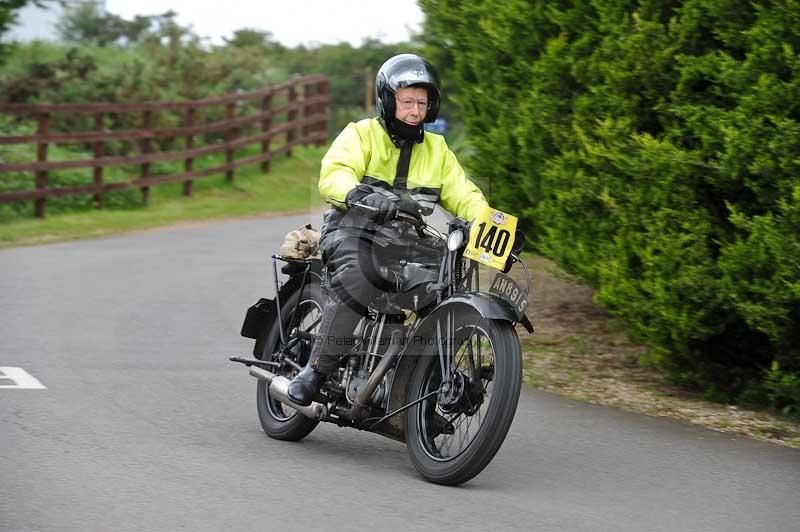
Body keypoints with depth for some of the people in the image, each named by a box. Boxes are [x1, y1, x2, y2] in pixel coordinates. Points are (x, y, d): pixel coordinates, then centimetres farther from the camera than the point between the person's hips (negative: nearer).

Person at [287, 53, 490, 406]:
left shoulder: (437, 149, 20)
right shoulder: (361, 134, 3)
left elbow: (461, 192, 12)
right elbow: (333, 175, -14)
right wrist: (360, 195, -37)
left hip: (404, 243, 5)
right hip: (355, 231, -5)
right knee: (357, 280, -36)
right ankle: (316, 369, -27)